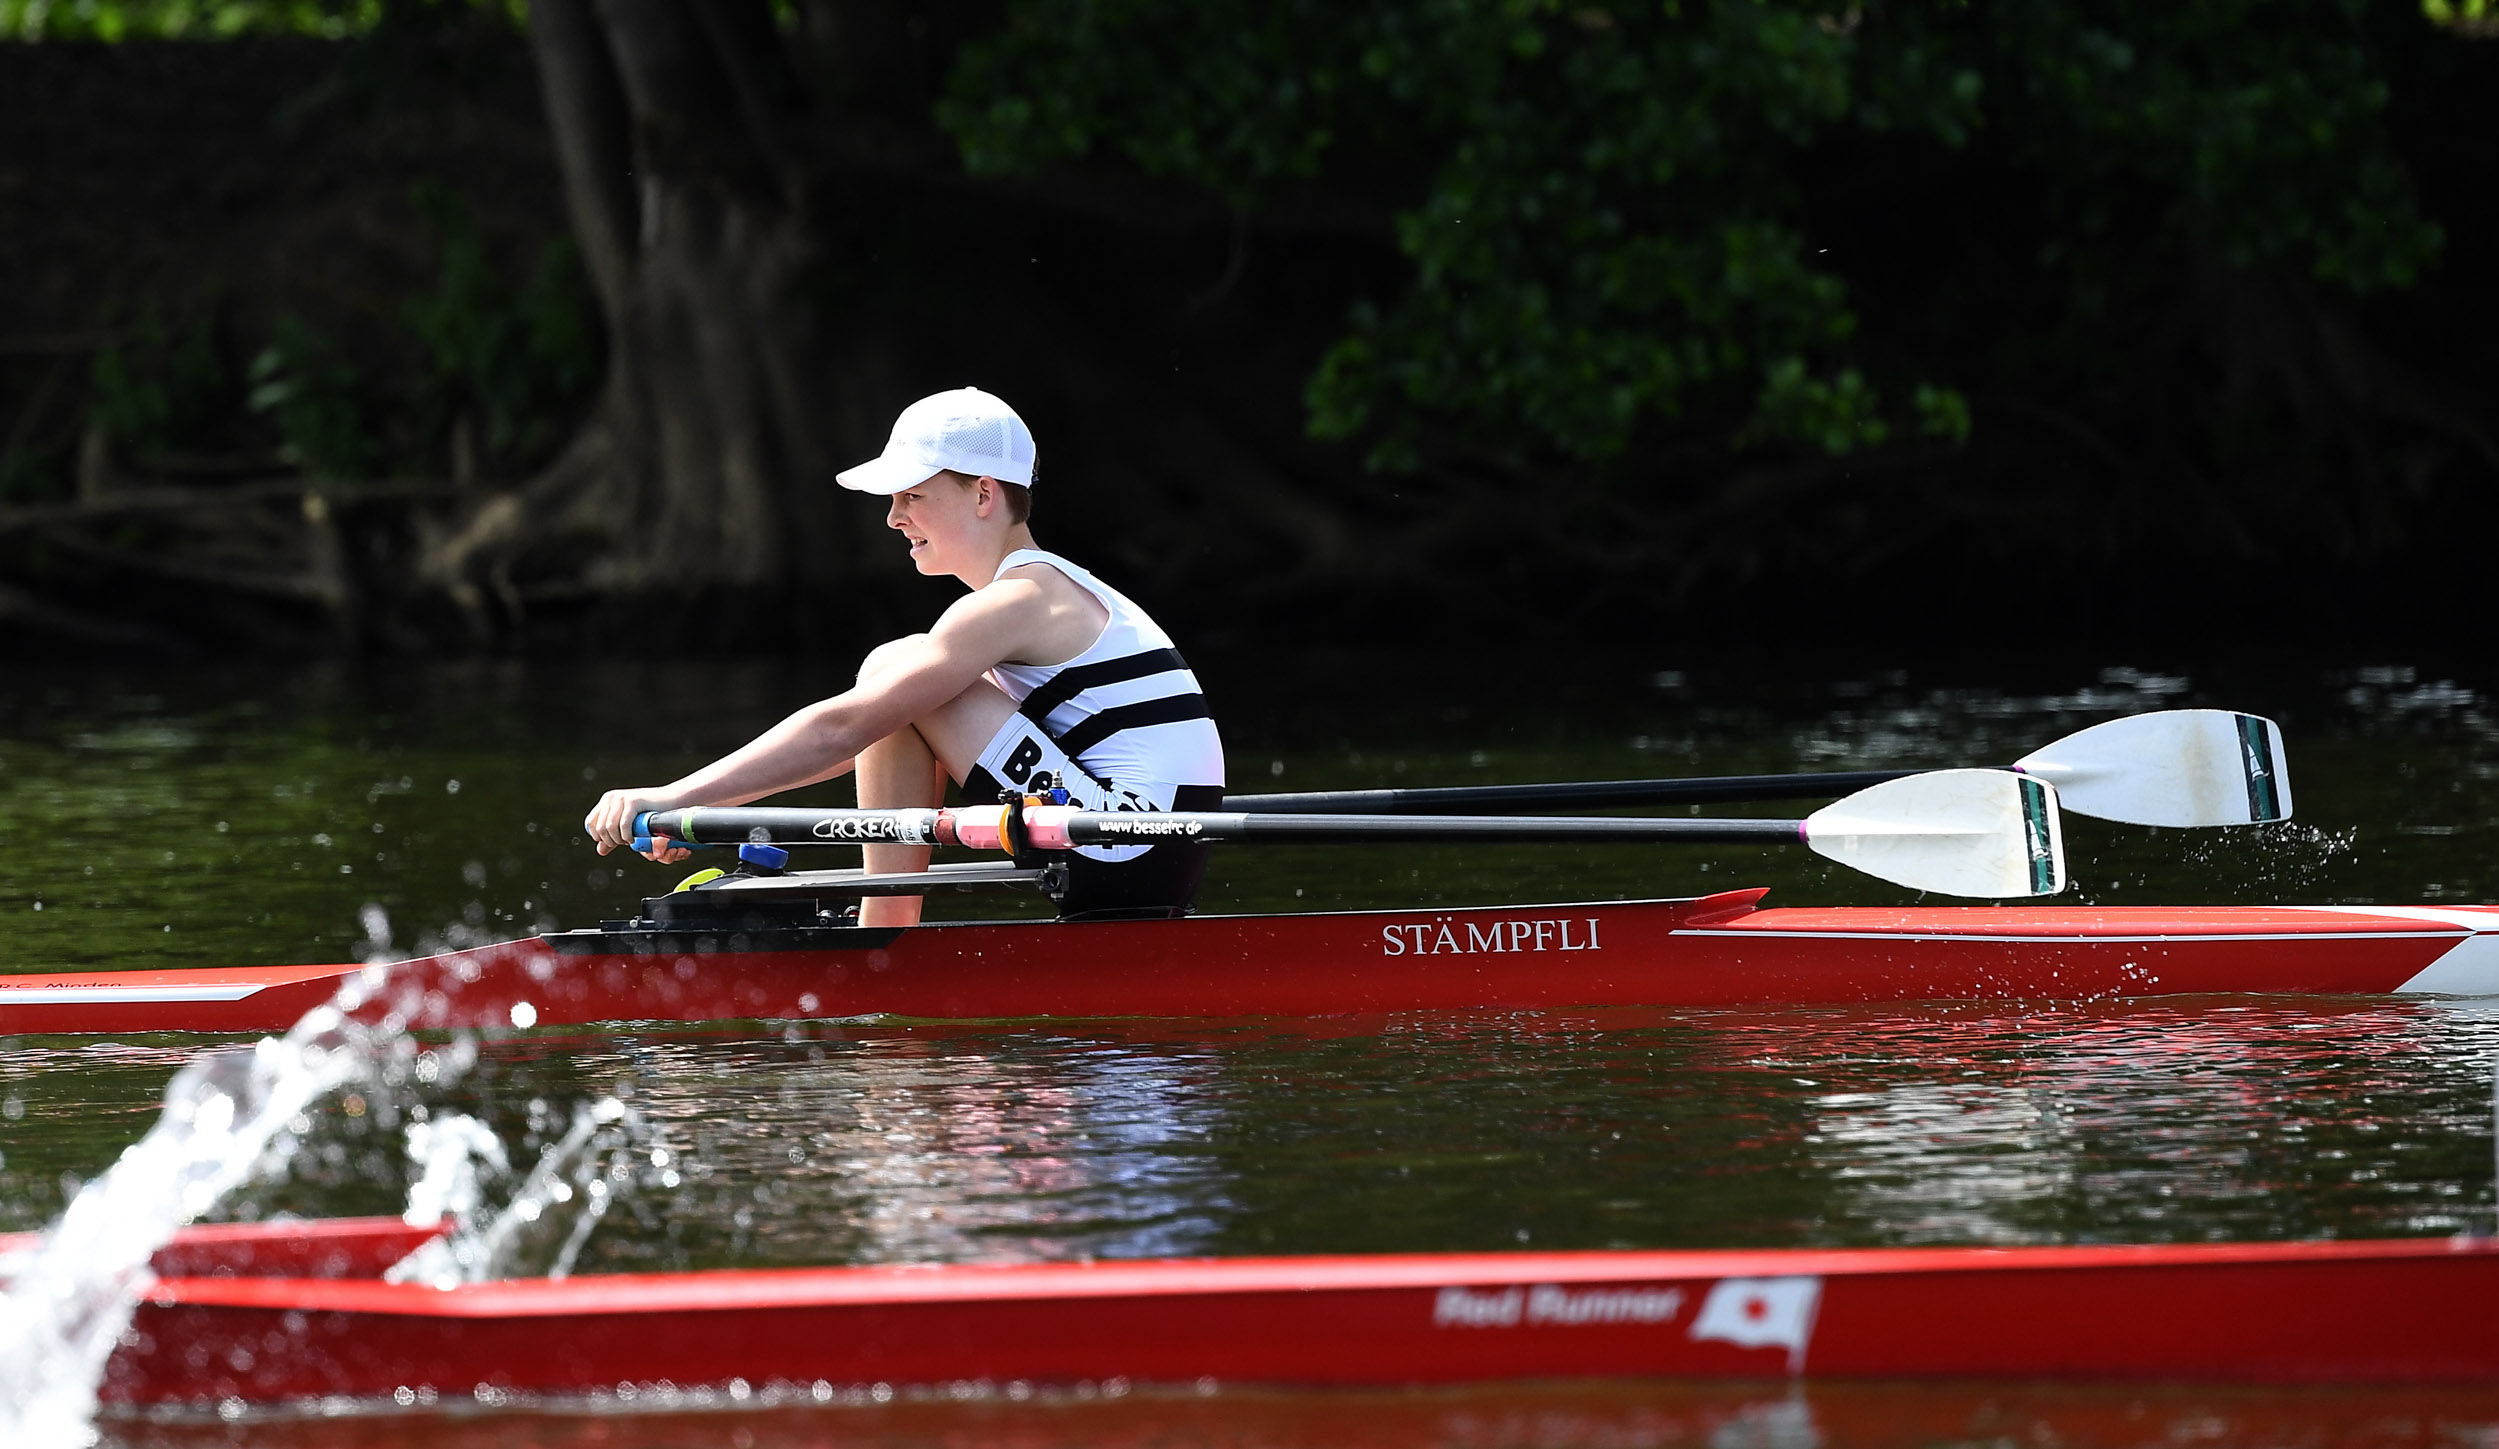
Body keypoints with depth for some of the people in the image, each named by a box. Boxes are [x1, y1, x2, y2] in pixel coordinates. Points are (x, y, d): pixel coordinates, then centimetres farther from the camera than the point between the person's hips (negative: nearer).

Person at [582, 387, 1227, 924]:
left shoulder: (1013, 603, -10)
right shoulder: (1063, 593, 19)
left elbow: (843, 729, -18)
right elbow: (866, 745, 20)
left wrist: (674, 798, -17)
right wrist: (700, 806, 14)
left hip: (1120, 868, -10)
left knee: (894, 669, -8)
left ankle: (886, 926, -5)